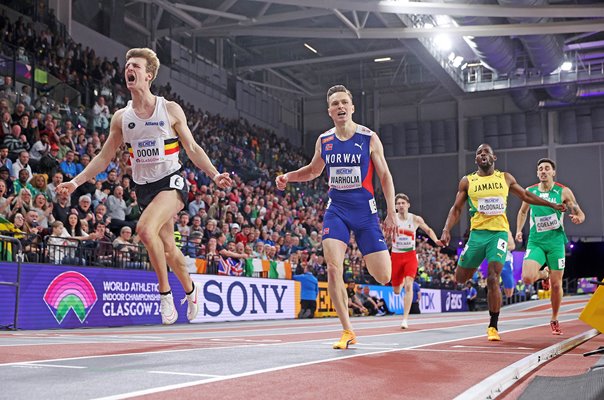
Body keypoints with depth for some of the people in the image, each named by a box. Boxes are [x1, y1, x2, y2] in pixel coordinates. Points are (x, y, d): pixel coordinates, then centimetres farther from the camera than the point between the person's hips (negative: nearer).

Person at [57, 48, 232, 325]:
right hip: (143, 186, 4)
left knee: (145, 229, -29)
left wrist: (214, 174, -10)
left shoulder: (170, 110, -3)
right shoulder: (121, 117, 5)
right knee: (168, 248, 10)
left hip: (170, 180, -4)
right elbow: (104, 157, 12)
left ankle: (165, 292, -12)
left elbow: (192, 149, 2)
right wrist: (76, 182, 5)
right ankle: (189, 289, 37)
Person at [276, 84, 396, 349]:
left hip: (365, 210, -2)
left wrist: (391, 213, -8)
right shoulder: (323, 140, 4)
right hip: (336, 209, 2)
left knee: (383, 277, -4)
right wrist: (288, 176, 3)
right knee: (333, 269, -15)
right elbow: (313, 171, 22)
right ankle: (348, 332, -1)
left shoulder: (369, 138, -6)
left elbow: (385, 177, -1)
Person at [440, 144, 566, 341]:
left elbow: (526, 195, 22)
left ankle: (493, 327, -3)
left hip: (499, 232, -1)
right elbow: (456, 208, 6)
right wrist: (446, 230, -8)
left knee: (493, 279, -14)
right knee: (461, 277, 1)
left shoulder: (505, 178, 9)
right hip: (477, 232, 1)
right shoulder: (467, 181, 6)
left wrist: (552, 205, 23)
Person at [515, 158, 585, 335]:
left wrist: (578, 218, -21)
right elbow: (523, 212, 21)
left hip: (556, 242, -1)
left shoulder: (563, 192, -2)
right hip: (535, 242, 1)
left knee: (556, 284, 2)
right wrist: (519, 230, 8)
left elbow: (580, 214, 2)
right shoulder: (529, 191, 4)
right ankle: (544, 274, 18)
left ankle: (554, 320, 23)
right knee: (527, 278, -19)